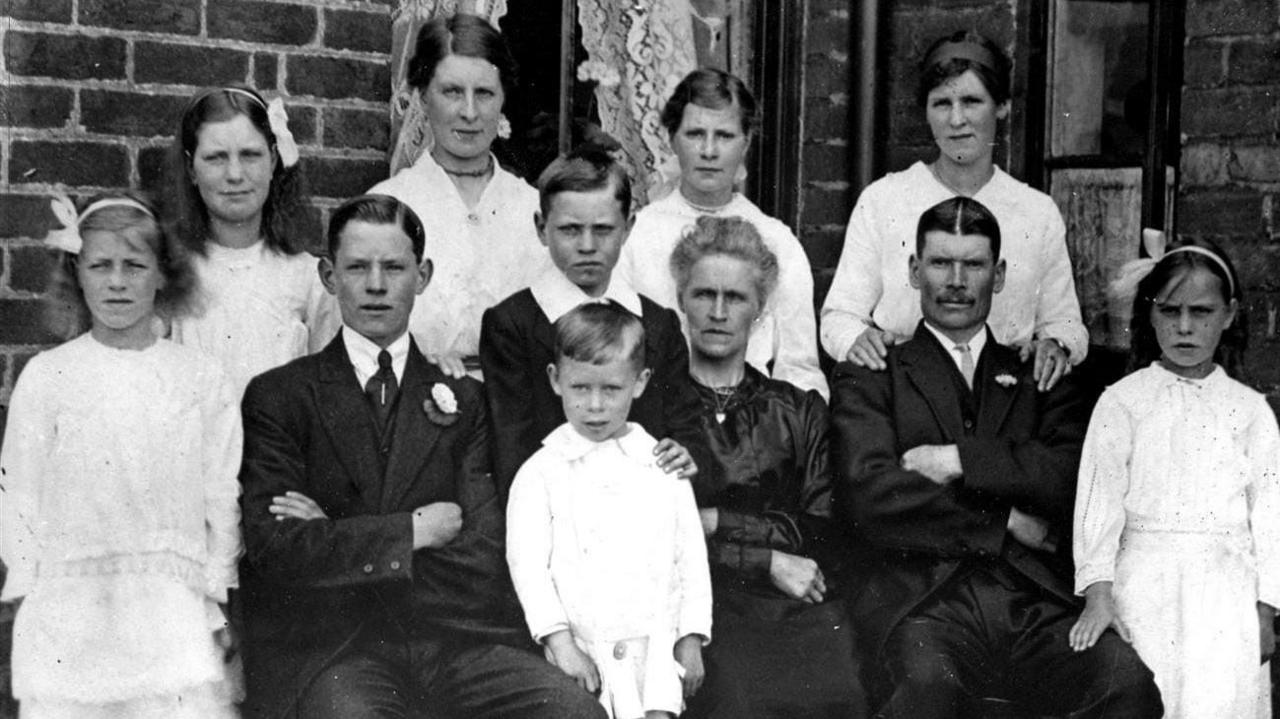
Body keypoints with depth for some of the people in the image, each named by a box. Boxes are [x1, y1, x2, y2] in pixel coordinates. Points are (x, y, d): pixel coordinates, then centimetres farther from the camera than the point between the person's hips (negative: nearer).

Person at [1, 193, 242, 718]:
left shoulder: (200, 378, 3)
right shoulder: (46, 376, 2)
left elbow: (222, 496, 5)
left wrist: (214, 597, 4)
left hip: (173, 605, 0)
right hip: (69, 609, 0)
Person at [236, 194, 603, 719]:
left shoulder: (462, 398, 14)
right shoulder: (277, 397, 8)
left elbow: (485, 558, 3)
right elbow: (273, 548, -5)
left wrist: (339, 540, -5)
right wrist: (414, 531, -5)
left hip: (455, 640, 3)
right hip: (330, 650, -2)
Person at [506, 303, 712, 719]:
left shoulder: (664, 467, 12)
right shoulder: (540, 473, 6)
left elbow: (691, 556, 12)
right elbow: (526, 563, -2)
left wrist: (691, 638, 5)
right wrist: (560, 642, -11)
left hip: (655, 644, 1)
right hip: (580, 650, -1)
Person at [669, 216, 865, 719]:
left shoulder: (799, 410, 17)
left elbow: (823, 534, 7)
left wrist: (718, 521, -3)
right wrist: (767, 561, -5)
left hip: (801, 606, 2)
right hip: (703, 601, -2)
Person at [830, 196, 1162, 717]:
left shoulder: (1039, 376, 20)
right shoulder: (871, 376, 13)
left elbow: (1077, 477, 2)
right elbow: (868, 497, -3)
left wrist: (959, 460, -4)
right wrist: (1004, 525, -1)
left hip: (1037, 607, 3)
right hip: (922, 606, -2)